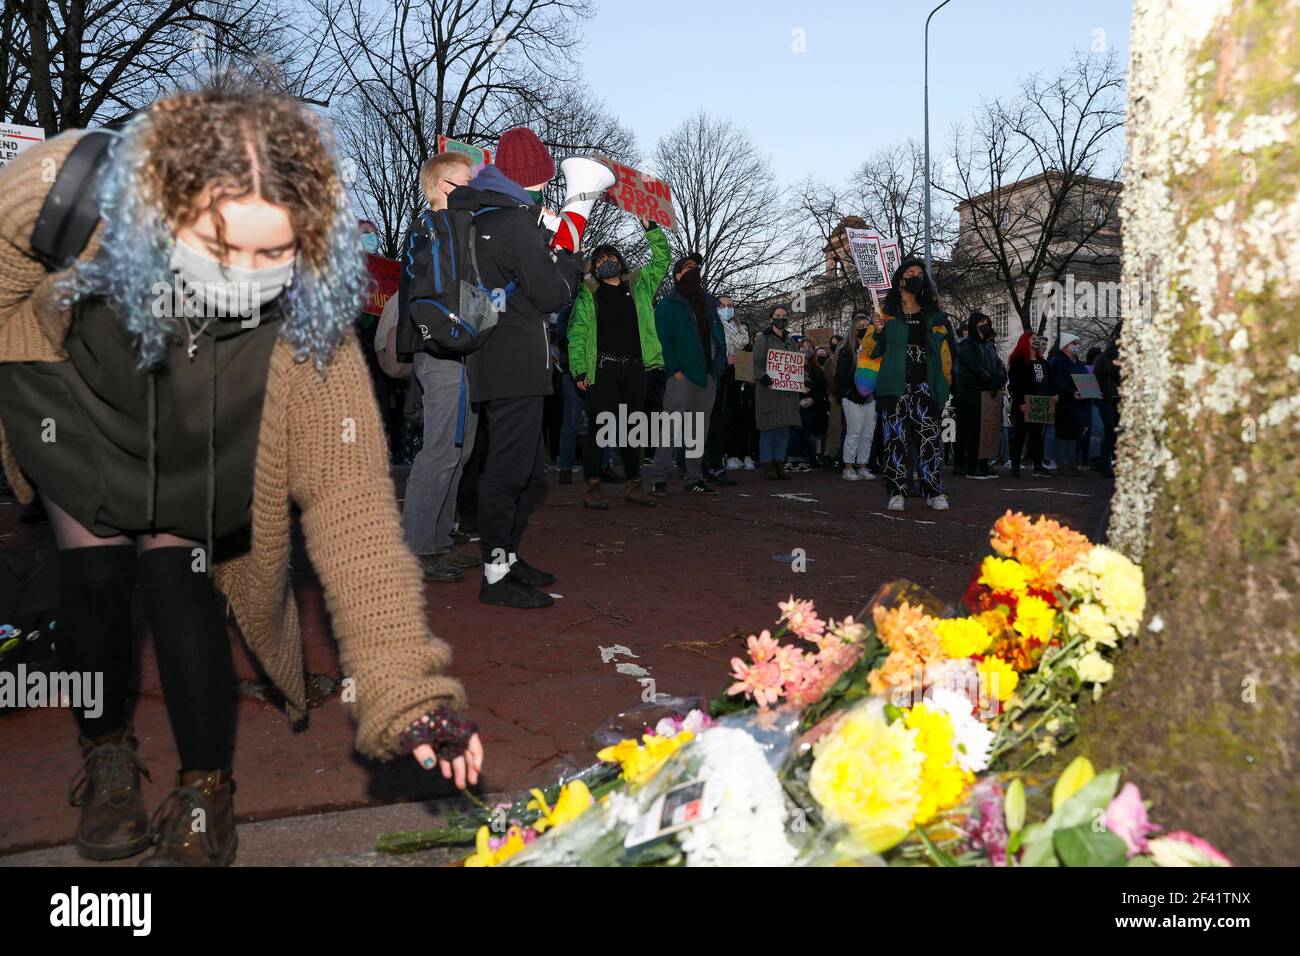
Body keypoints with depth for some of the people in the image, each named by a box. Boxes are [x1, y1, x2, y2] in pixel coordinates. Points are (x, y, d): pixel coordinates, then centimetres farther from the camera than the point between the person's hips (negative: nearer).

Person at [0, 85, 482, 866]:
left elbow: (351, 498, -39)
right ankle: (107, 755, 24)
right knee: (96, 572, -4)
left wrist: (407, 688, -43)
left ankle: (207, 788, 13)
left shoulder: (308, 327, -37)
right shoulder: (67, 190, -37)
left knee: (180, 580, -10)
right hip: (75, 408, 1)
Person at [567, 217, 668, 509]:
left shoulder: (639, 285, 16)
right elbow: (577, 332, -1)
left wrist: (651, 229, 3)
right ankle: (592, 487, -1)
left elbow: (662, 260, 15)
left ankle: (633, 486, 16)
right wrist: (579, 369, -11)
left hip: (634, 368, 3)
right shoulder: (588, 294, 6)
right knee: (598, 427, -5)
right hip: (602, 369, -3)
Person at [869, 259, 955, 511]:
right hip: (896, 386, -2)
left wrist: (946, 381, 10)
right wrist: (878, 332, -14)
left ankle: (934, 492, -1)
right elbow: (872, 351, 5)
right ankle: (896, 493, 2)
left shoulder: (934, 315, 14)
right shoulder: (887, 312, 7)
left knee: (930, 436, -5)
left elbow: (945, 349, 18)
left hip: (924, 386, 2)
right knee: (895, 438, -2)